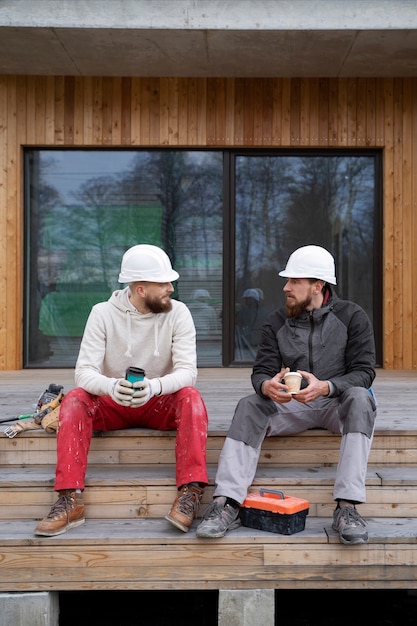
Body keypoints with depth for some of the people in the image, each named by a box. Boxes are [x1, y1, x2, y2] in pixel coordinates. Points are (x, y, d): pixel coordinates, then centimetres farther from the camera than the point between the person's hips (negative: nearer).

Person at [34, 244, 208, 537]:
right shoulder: (103, 313, -8)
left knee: (191, 396, -31)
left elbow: (187, 371, -18)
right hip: (112, 403, 1)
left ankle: (190, 492, -36)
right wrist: (110, 386, -40)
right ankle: (71, 499, -30)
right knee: (75, 399, -28)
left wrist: (155, 386, -41)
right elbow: (84, 371, -16)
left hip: (161, 404, 0)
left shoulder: (178, 313, -9)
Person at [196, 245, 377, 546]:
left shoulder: (352, 317, -2)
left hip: (337, 403, -2)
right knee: (249, 406, -25)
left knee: (360, 397, -34)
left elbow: (364, 371, -10)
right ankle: (227, 504, -35)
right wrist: (267, 386, -29)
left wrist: (326, 387, -31)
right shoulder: (277, 321, 5)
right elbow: (262, 371, -1)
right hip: (290, 405, 2)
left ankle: (347, 507, -40)